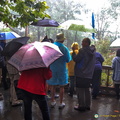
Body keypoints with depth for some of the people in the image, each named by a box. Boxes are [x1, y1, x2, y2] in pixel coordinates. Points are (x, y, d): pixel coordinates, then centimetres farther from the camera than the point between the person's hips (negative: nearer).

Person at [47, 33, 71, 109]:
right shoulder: (65, 48, -12)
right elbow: (68, 60, -7)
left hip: (52, 69, 3)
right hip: (62, 69, -3)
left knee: (53, 86, 12)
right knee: (61, 86, 6)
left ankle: (53, 101, 21)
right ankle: (61, 103, 13)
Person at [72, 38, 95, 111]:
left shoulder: (82, 50, -15)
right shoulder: (93, 52, 10)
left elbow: (76, 59, -13)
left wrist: (73, 52, -1)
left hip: (81, 74, -8)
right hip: (89, 75, 8)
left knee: (80, 90, 1)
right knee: (87, 90, 15)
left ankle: (81, 106, 5)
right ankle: (87, 105, 22)